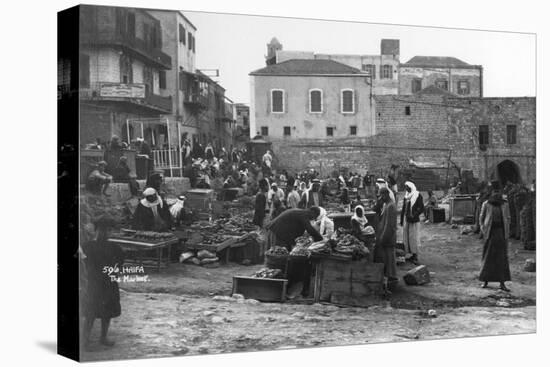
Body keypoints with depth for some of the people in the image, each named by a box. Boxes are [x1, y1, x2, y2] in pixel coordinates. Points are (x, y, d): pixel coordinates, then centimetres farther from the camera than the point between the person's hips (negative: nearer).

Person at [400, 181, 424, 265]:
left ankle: (415, 256, -4)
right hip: (406, 220, 7)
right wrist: (402, 220, 14)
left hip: (413, 220, -7)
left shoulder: (417, 195, -6)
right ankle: (412, 255, 12)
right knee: (406, 238, 6)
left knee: (413, 238, -8)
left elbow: (421, 208, -10)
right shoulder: (406, 196, 13)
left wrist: (414, 215, -19)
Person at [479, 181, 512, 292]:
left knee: (502, 258, -1)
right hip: (490, 233, -2)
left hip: (501, 233, 2)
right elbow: (481, 218, 7)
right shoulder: (486, 204, -1)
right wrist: (484, 231, -2)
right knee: (488, 257, 3)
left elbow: (508, 219, 12)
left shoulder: (505, 205, 5)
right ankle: (485, 280, 15)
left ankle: (502, 283, 0)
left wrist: (507, 233, 4)